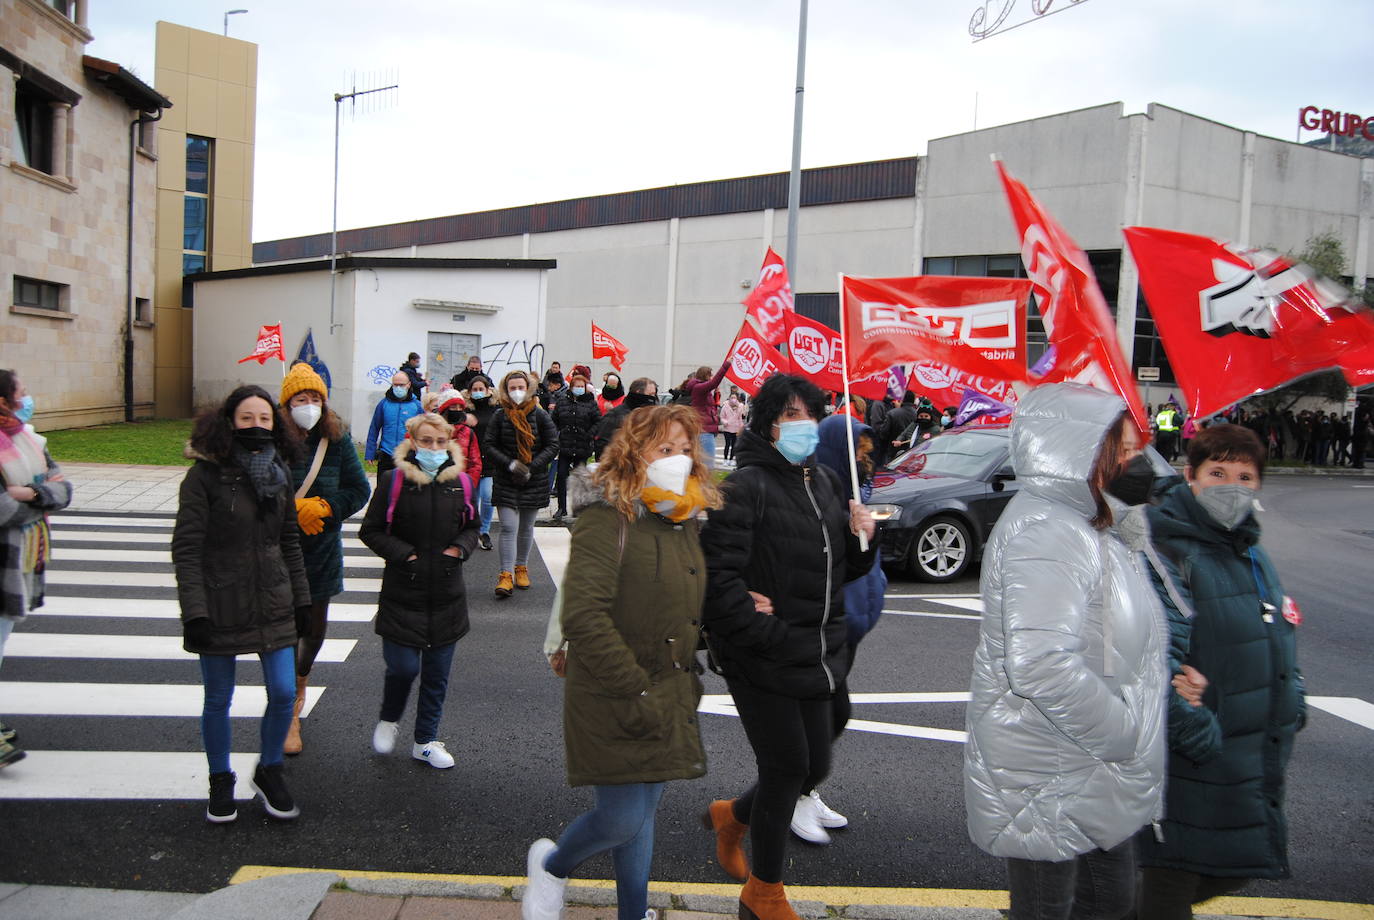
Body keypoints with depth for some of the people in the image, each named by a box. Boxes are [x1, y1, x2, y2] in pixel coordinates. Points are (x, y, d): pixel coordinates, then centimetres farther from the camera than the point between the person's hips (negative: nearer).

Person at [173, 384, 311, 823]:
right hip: (221, 606, -4)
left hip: (272, 604, 4)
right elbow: (186, 548, -12)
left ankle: (269, 771, 25)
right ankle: (220, 782, 30)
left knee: (283, 694, 2)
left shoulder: (279, 473, 6)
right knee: (218, 700, 9)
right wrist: (195, 612, -17)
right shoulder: (206, 475, -10)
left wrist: (301, 597, 13)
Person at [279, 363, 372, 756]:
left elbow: (359, 489, 1)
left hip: (323, 546, 3)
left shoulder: (337, 439, -2)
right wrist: (297, 510, -18)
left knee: (315, 627, 13)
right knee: (289, 627, 0)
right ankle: (291, 715, 14)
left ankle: (300, 680, 44)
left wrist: (324, 508, -11)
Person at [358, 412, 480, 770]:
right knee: (403, 666, -3)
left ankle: (426, 741, 25)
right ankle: (388, 720, 29)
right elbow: (370, 531, -2)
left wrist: (461, 548, -3)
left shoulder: (461, 483, 3)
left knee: (437, 672, 9)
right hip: (402, 591, -3)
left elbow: (473, 526, 16)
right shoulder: (394, 482, -7)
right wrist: (403, 554, -13)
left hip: (447, 593, 3)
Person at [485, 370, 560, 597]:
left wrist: (532, 467, -13)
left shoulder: (540, 415, -2)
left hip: (534, 481, 1)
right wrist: (510, 464, -16)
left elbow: (553, 445, -2)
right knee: (508, 527, -10)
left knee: (526, 527, 13)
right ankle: (506, 575, -9)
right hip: (505, 482, -1)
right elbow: (488, 446, -2)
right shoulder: (500, 416, -2)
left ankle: (521, 567, 30)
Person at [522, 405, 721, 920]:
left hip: (669, 699, 7)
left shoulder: (686, 521, 7)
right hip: (611, 701, -7)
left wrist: (687, 680, 6)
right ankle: (551, 865, 29)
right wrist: (637, 692, -24)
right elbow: (584, 616, -26)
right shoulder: (608, 518, -18)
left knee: (643, 810, 17)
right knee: (622, 820, -2)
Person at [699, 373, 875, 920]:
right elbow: (718, 575, -22)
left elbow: (841, 570, 20)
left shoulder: (825, 483, 13)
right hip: (763, 662, -8)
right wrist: (765, 633, -20)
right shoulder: (745, 487, -14)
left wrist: (859, 537, -1)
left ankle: (731, 816, 43)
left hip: (816, 657, 8)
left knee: (814, 766, 15)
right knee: (788, 767, 3)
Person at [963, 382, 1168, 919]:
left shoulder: (1085, 527, 10)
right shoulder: (1045, 532, -25)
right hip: (1051, 786, -10)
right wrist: (1126, 735, -23)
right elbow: (1042, 665, -35)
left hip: (1093, 777, 10)